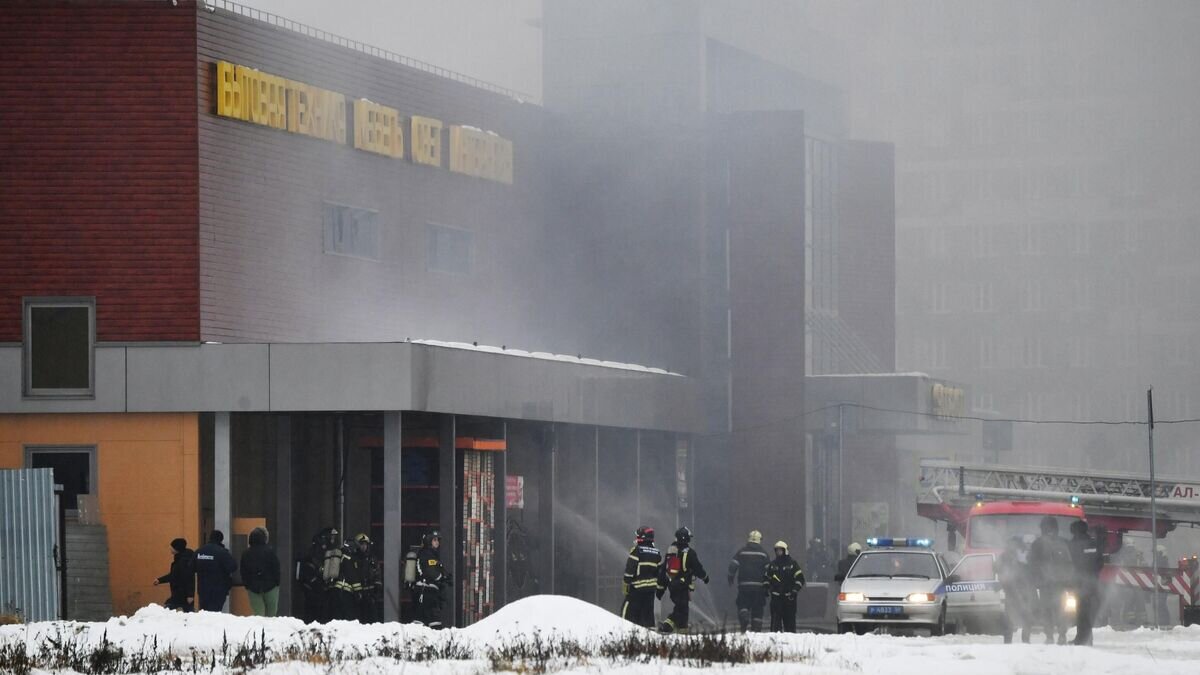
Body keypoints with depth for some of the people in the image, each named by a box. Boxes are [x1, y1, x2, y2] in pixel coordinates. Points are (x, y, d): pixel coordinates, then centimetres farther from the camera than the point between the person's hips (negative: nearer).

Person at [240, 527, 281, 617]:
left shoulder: (245, 554, 3)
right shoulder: (270, 551, -8)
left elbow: (243, 572, 6)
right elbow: (276, 569, -7)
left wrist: (247, 586, 13)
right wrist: (277, 583, 4)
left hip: (253, 588, 2)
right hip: (270, 586, -2)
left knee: (257, 614, 0)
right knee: (271, 614, 6)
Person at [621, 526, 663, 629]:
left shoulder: (636, 550, -9)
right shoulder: (657, 553, 11)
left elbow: (630, 569, -13)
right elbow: (660, 572, 15)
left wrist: (625, 584, -8)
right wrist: (659, 588, 22)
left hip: (637, 587, -6)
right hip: (651, 588, 6)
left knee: (628, 609, -5)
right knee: (648, 611, 11)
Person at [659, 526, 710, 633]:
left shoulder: (670, 551, 8)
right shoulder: (689, 553, -12)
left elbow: (663, 570, 11)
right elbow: (697, 568, -7)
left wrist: (661, 587, 16)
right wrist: (705, 577, 15)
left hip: (671, 584, 7)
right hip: (684, 585, -7)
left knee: (678, 608, 16)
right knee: (682, 609, -3)